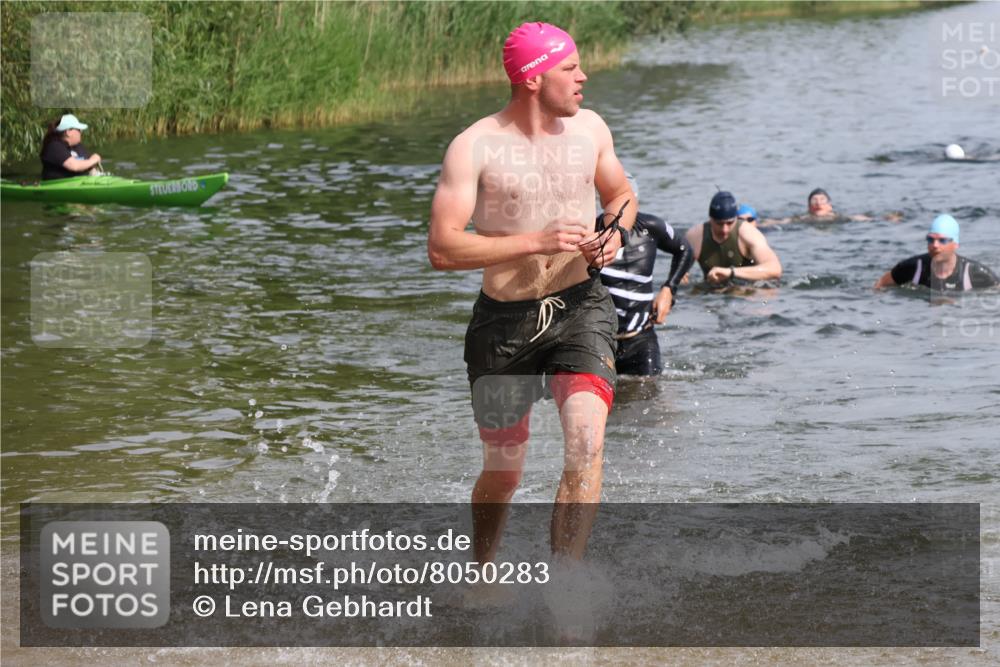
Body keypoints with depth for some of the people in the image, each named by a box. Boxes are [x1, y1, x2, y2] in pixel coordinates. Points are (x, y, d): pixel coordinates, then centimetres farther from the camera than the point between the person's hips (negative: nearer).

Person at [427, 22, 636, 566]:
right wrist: (536, 242, -23)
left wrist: (615, 234, -1)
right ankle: (482, 577, 40)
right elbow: (441, 248, -17)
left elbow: (620, 193, 23)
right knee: (503, 473, 11)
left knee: (586, 442, -22)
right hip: (504, 320, -2)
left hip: (580, 308, 2)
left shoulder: (589, 129, 4)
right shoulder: (474, 148, -11)